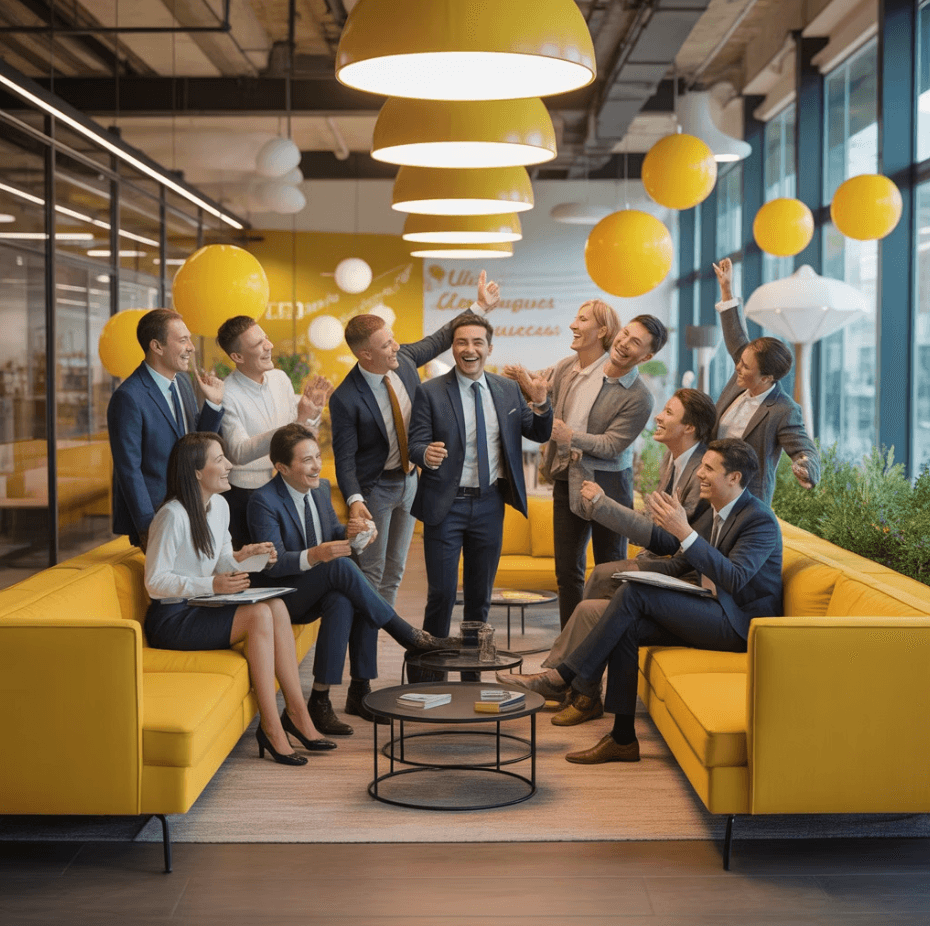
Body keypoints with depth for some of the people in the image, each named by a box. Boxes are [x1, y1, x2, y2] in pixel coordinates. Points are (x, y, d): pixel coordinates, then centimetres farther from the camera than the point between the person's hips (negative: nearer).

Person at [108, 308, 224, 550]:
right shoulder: (128, 398, -17)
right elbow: (128, 469, -16)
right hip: (152, 515, -7)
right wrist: (148, 527, -16)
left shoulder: (183, 383, 9)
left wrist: (213, 403, 0)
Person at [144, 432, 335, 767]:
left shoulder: (220, 506, 8)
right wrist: (211, 584, -27)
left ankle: (295, 712, -15)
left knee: (276, 607, -16)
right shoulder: (173, 516, -18)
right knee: (258, 616, -26)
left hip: (199, 609, 8)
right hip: (170, 619, -8)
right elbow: (154, 582, -18)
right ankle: (271, 726, -22)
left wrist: (239, 558, -6)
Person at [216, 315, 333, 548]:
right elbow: (240, 453, -29)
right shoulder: (226, 395, -17)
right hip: (246, 494, -5)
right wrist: (296, 422, -34)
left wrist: (313, 412, -12)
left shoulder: (280, 379, 2)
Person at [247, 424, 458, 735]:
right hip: (285, 596, -6)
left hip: (319, 590, 6)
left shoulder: (321, 488, 8)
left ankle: (359, 691, -19)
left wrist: (348, 533, -8)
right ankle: (412, 637, -24)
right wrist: (314, 555, -40)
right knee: (341, 566, -34)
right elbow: (273, 564, -22)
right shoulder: (263, 501, -15)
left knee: (344, 602, -32)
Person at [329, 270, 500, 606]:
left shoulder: (403, 358, -8)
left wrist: (480, 306, 9)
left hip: (409, 480, 6)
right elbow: (344, 456, -20)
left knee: (394, 570, 14)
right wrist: (354, 499, -34)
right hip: (375, 487, -6)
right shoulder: (345, 399, -24)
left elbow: (439, 340, 9)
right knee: (371, 572, 1)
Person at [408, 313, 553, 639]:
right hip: (446, 504, -4)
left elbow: (539, 434, 9)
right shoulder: (430, 393, -6)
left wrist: (541, 404, -12)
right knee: (441, 593, -2)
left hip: (490, 502, 4)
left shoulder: (508, 390, 5)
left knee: (481, 593, 14)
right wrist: (427, 454, -34)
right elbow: (416, 444, -10)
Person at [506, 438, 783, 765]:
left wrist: (684, 532, -34)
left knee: (633, 594, -20)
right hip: (711, 613, 8)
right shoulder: (715, 513, 14)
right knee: (626, 630, -12)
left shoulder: (760, 520, -14)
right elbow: (680, 563, 23)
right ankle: (622, 740, -8)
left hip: (740, 624, -8)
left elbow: (734, 578, -28)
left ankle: (563, 677, -12)